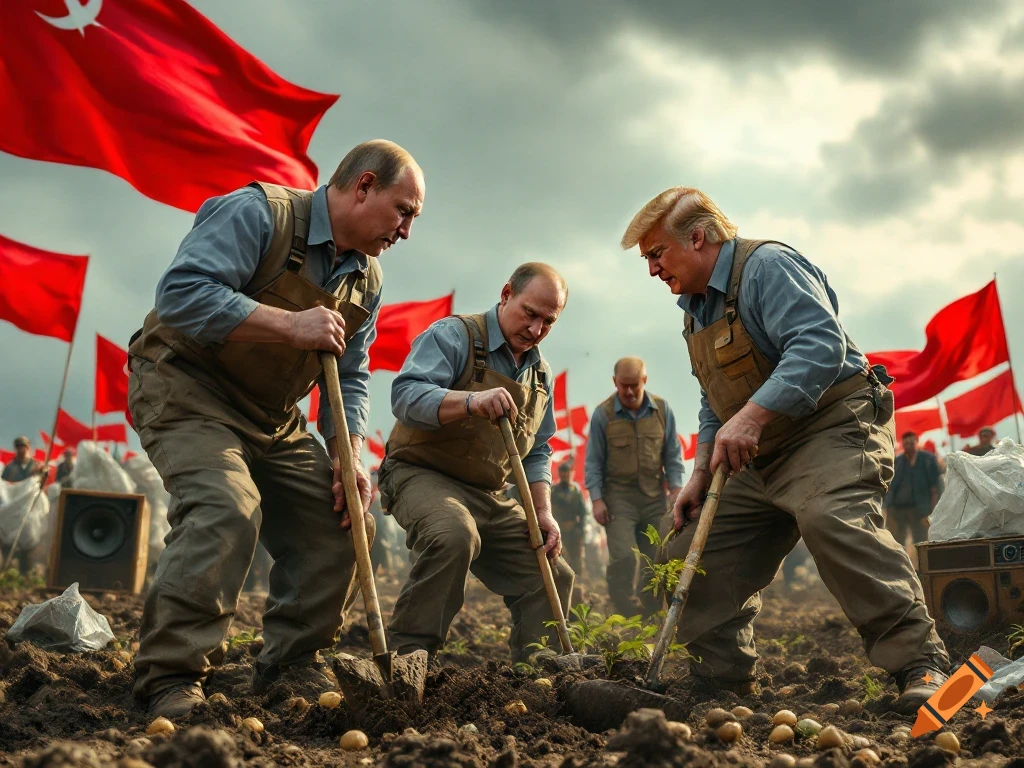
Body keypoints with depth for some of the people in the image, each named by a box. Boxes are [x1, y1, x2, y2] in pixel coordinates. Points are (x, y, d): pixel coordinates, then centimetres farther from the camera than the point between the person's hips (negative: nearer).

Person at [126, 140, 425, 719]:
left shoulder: (367, 281, 5)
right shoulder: (257, 213, -19)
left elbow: (350, 379, 9)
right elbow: (182, 292, -30)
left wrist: (350, 457, -7)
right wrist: (291, 324, -31)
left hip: (272, 418, 8)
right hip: (186, 388, -8)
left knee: (337, 518, 1)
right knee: (227, 509, -28)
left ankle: (292, 663, 14)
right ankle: (170, 680, -16)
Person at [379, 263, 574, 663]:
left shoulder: (541, 374, 14)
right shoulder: (453, 335, -10)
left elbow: (536, 452, 19)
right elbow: (405, 395, -26)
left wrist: (543, 511, 5)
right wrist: (471, 401, -42)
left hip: (490, 496, 8)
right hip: (422, 475, -8)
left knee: (554, 576, 2)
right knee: (455, 535, -38)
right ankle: (408, 655, -25)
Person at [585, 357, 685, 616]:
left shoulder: (662, 409, 3)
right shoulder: (603, 414, -5)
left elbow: (673, 454, 8)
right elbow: (594, 461, -2)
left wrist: (675, 488, -1)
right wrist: (596, 499, -8)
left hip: (655, 496, 3)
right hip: (619, 497, -3)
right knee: (623, 557, -14)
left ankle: (651, 612, 17)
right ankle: (624, 612, -5)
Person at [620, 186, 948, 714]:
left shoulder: (767, 266, -13)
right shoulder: (695, 309, 16)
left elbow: (821, 346, -29)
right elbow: (713, 408, 22)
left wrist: (751, 416, -36)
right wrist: (700, 475, 10)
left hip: (834, 427, -9)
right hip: (758, 460, 9)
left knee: (833, 520, -36)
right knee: (694, 547, 4)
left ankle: (920, 662, -28)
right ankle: (722, 678, 16)